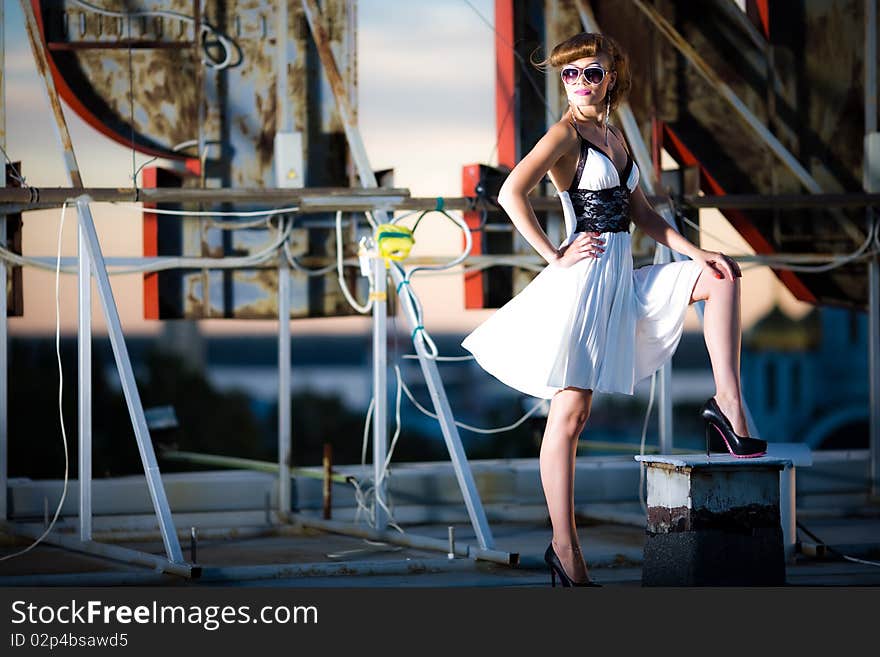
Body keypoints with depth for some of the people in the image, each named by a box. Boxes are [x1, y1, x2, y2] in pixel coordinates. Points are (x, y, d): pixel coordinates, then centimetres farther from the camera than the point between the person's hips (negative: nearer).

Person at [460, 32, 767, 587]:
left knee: (720, 277, 3)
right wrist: (554, 257, -16)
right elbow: (511, 193, -20)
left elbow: (642, 213, 21)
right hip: (586, 276, -8)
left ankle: (728, 408, -4)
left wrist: (696, 251, 10)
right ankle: (565, 548, -3)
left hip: (624, 280, 8)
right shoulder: (566, 133, -7)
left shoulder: (615, 135, 16)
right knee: (571, 412, -7)